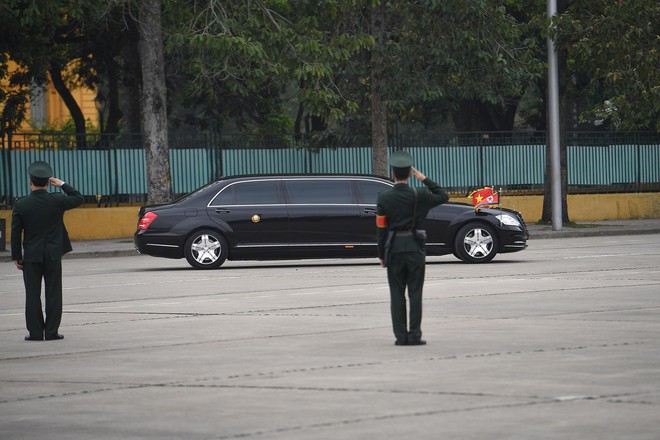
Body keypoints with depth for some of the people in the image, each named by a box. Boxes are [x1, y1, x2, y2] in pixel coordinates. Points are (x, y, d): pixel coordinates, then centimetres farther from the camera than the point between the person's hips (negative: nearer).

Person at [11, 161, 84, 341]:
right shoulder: (57, 201, -7)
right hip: (53, 255, 0)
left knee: (32, 294, 5)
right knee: (53, 293, 5)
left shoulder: (20, 205, -7)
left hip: (31, 256, 0)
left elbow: (16, 233, -4)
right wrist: (63, 185, 13)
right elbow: (79, 198, 10)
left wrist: (16, 257, 4)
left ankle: (35, 332, 4)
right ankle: (52, 331, 4)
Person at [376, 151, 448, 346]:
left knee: (397, 295, 5)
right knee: (415, 294, 3)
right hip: (415, 249, 0)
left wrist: (381, 255, 4)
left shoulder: (384, 198, -4)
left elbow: (381, 229, -3)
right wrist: (424, 179, 10)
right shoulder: (419, 196, -5)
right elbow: (443, 196, 12)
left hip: (394, 249, 0)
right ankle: (414, 335, 0)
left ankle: (401, 336, 3)